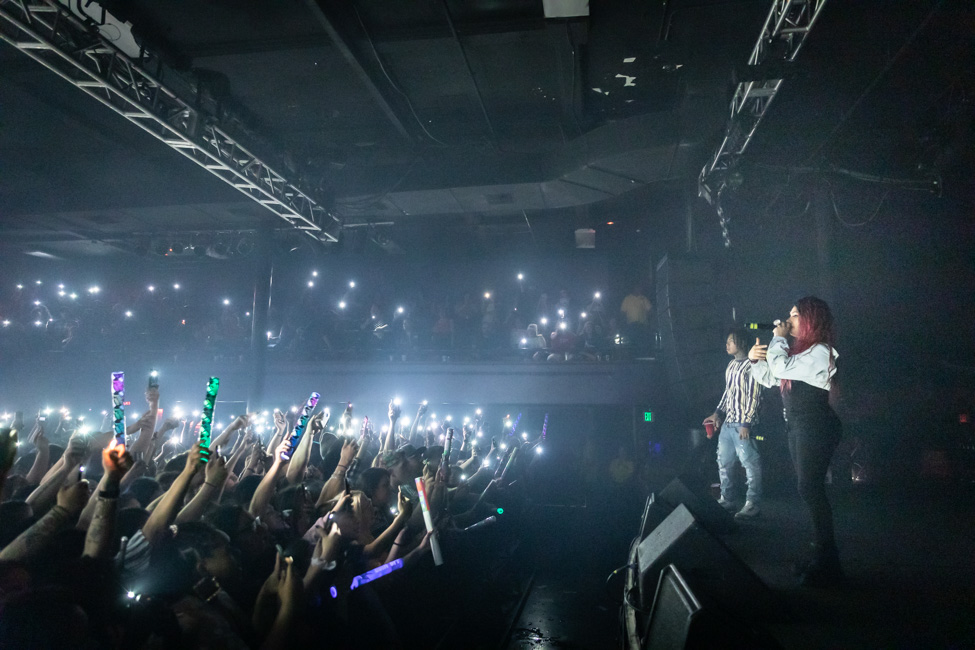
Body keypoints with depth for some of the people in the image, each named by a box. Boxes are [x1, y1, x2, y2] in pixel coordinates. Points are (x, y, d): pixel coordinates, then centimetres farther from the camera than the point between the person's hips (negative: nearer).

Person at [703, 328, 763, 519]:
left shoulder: (750, 365, -10)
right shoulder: (731, 365, 15)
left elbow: (754, 396, -13)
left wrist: (746, 423, -16)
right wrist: (717, 413, 16)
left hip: (742, 424, -9)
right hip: (727, 422, 9)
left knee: (750, 463, -6)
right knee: (724, 462, 14)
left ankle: (752, 505, 0)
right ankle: (727, 499, 24)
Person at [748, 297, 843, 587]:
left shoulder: (820, 351, -14)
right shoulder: (798, 350, 15)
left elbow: (781, 368, -25)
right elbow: (769, 378, 18)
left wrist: (778, 338, -11)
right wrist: (755, 359, 0)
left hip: (816, 428, -10)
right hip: (798, 427, 10)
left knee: (810, 490, -8)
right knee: (809, 490, 13)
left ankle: (826, 563, 1)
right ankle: (822, 555, 22)